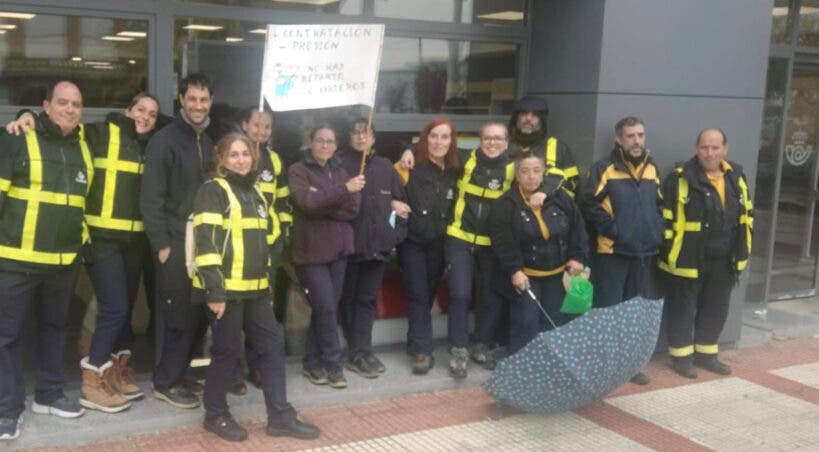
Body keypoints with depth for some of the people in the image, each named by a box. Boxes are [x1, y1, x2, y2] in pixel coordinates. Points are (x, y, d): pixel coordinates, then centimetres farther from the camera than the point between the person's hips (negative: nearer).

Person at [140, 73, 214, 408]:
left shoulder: (208, 142, 13)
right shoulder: (164, 140, -10)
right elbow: (151, 198, -13)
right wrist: (162, 244, -16)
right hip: (175, 243, -7)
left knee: (197, 314, 9)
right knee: (181, 316, -3)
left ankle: (173, 376, 23)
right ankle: (166, 382, 11)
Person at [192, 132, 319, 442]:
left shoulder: (254, 192, 17)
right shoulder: (213, 190, -7)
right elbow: (206, 242, -15)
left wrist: (267, 280, 21)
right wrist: (214, 290, -21)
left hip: (255, 288, 8)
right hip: (226, 288, -8)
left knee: (272, 345, 8)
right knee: (228, 350, 1)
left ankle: (280, 416, 15)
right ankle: (215, 414, 19)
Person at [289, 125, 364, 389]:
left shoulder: (340, 172, 13)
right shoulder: (298, 171, -2)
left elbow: (353, 209, 0)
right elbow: (307, 202, -21)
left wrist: (321, 204, -13)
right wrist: (344, 189, -29)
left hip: (338, 250, 5)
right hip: (311, 251, -5)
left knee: (327, 308, 7)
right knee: (326, 307, -8)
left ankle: (312, 363, 18)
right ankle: (332, 364, 5)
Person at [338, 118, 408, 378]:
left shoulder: (385, 167, 9)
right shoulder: (340, 166, -7)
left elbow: (400, 201, 13)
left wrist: (397, 233, 5)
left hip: (378, 244, 4)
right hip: (349, 244, -4)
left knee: (367, 299, 8)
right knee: (348, 298, 6)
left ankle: (359, 354, 14)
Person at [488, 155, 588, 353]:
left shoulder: (560, 197, -3)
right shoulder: (505, 205, -12)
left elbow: (578, 228, 4)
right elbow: (502, 242, -15)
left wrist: (578, 257, -2)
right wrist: (514, 270, -21)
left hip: (556, 275, 3)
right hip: (525, 275, -3)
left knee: (556, 322, 8)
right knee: (526, 323, -7)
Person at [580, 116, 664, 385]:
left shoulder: (651, 169, 11)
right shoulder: (605, 168, -7)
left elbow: (659, 206, 20)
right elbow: (590, 205, -12)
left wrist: (658, 232, 7)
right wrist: (613, 229, -16)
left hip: (644, 253, 6)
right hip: (612, 252, -6)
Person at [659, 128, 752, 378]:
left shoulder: (736, 177, 6)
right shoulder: (681, 179, -13)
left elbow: (746, 214, 16)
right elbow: (666, 218, -12)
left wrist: (742, 250, 13)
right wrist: (670, 251, -14)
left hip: (723, 260, 6)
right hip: (688, 259, -6)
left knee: (716, 307, 15)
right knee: (683, 308, 5)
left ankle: (706, 353, 30)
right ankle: (681, 356, 18)